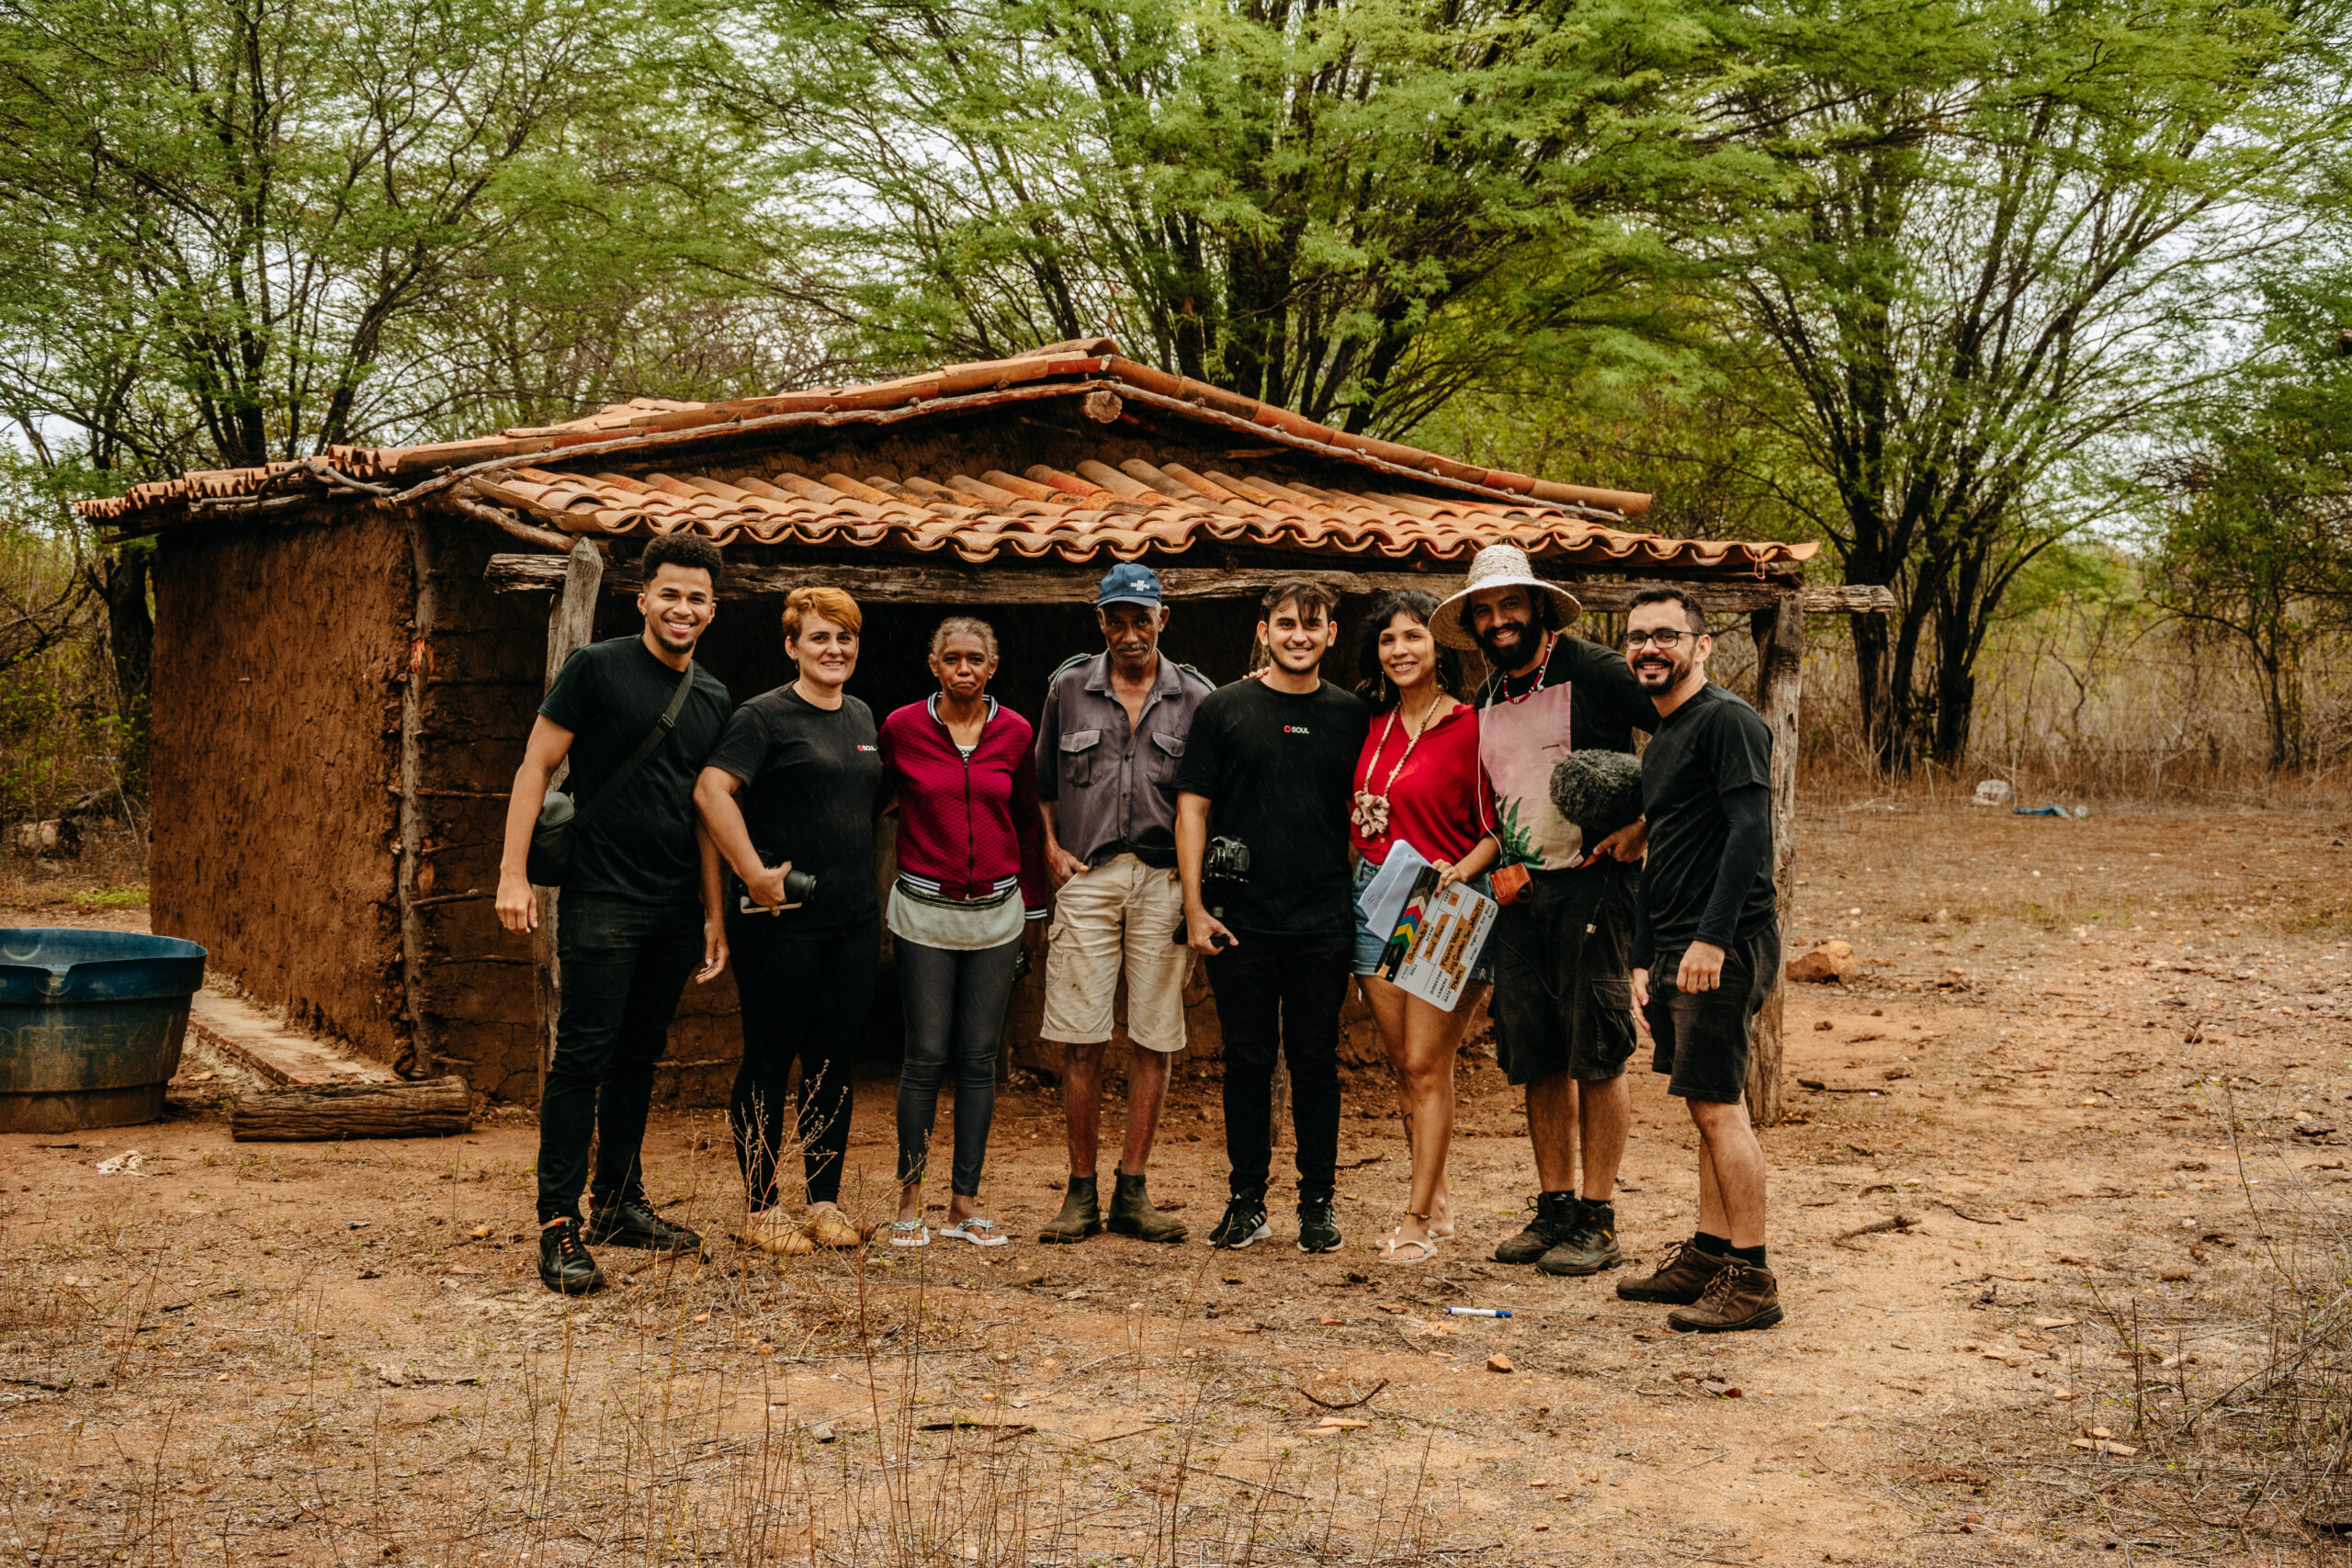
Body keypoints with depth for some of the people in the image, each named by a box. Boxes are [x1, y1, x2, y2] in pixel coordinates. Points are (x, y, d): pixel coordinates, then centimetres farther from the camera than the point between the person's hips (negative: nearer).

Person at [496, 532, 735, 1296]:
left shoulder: (713, 699, 13)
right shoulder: (598, 668, -5)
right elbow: (536, 766, -5)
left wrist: (714, 912, 17)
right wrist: (513, 873, -12)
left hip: (674, 909, 6)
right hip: (602, 899, -6)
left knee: (640, 1055, 13)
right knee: (584, 1055, -7)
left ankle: (618, 1204, 24)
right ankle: (559, 1223, -4)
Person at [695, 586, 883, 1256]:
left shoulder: (862, 718, 15)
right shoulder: (766, 716, -7)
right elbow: (712, 788, -19)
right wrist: (755, 872, -22)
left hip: (854, 918, 7)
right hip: (782, 920, -6)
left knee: (834, 1060, 10)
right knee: (770, 1058, 1)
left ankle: (825, 1200, 19)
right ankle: (763, 1207, 8)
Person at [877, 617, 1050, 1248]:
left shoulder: (1014, 732, 4)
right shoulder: (902, 728, -2)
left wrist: (1033, 904, 14)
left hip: (996, 912, 2)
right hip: (925, 911, -2)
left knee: (979, 1058, 5)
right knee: (926, 1055, -3)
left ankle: (966, 1201, 12)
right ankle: (910, 1197, 9)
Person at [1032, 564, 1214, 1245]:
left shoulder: (1195, 697, 6)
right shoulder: (1069, 689, 9)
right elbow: (1044, 781, 19)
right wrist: (1052, 848, 6)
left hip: (1164, 877, 0)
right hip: (1088, 875, 0)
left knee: (1155, 1037, 0)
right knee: (1081, 1037, -2)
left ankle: (1132, 1192, 8)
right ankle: (1081, 1192, 7)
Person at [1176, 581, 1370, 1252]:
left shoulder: (1350, 714, 8)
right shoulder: (1223, 708, 4)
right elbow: (1192, 810, 3)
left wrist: (1362, 900, 3)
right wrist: (1195, 908, -4)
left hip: (1323, 922, 1)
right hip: (1240, 919, -1)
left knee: (1316, 1062, 5)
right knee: (1247, 1061, 5)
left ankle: (1318, 1203, 14)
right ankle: (1247, 1202, 15)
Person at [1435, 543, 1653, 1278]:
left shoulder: (1590, 672, -7)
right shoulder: (1487, 701, 14)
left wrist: (1644, 826, -12)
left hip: (1591, 881, -7)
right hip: (1520, 890, 7)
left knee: (1596, 1056, -3)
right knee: (1537, 1057, 8)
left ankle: (1598, 1219, 2)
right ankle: (1553, 1208, 16)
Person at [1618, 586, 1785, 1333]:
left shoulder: (1727, 721, -9)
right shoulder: (1661, 741, 20)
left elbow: (1750, 831, -19)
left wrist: (1711, 939, -25)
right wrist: (1644, 960, 19)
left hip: (1724, 946, -9)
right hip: (1677, 949, 9)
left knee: (1719, 1108, -9)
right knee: (1710, 1109, 13)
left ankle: (1751, 1280, -5)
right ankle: (1708, 1257, 19)